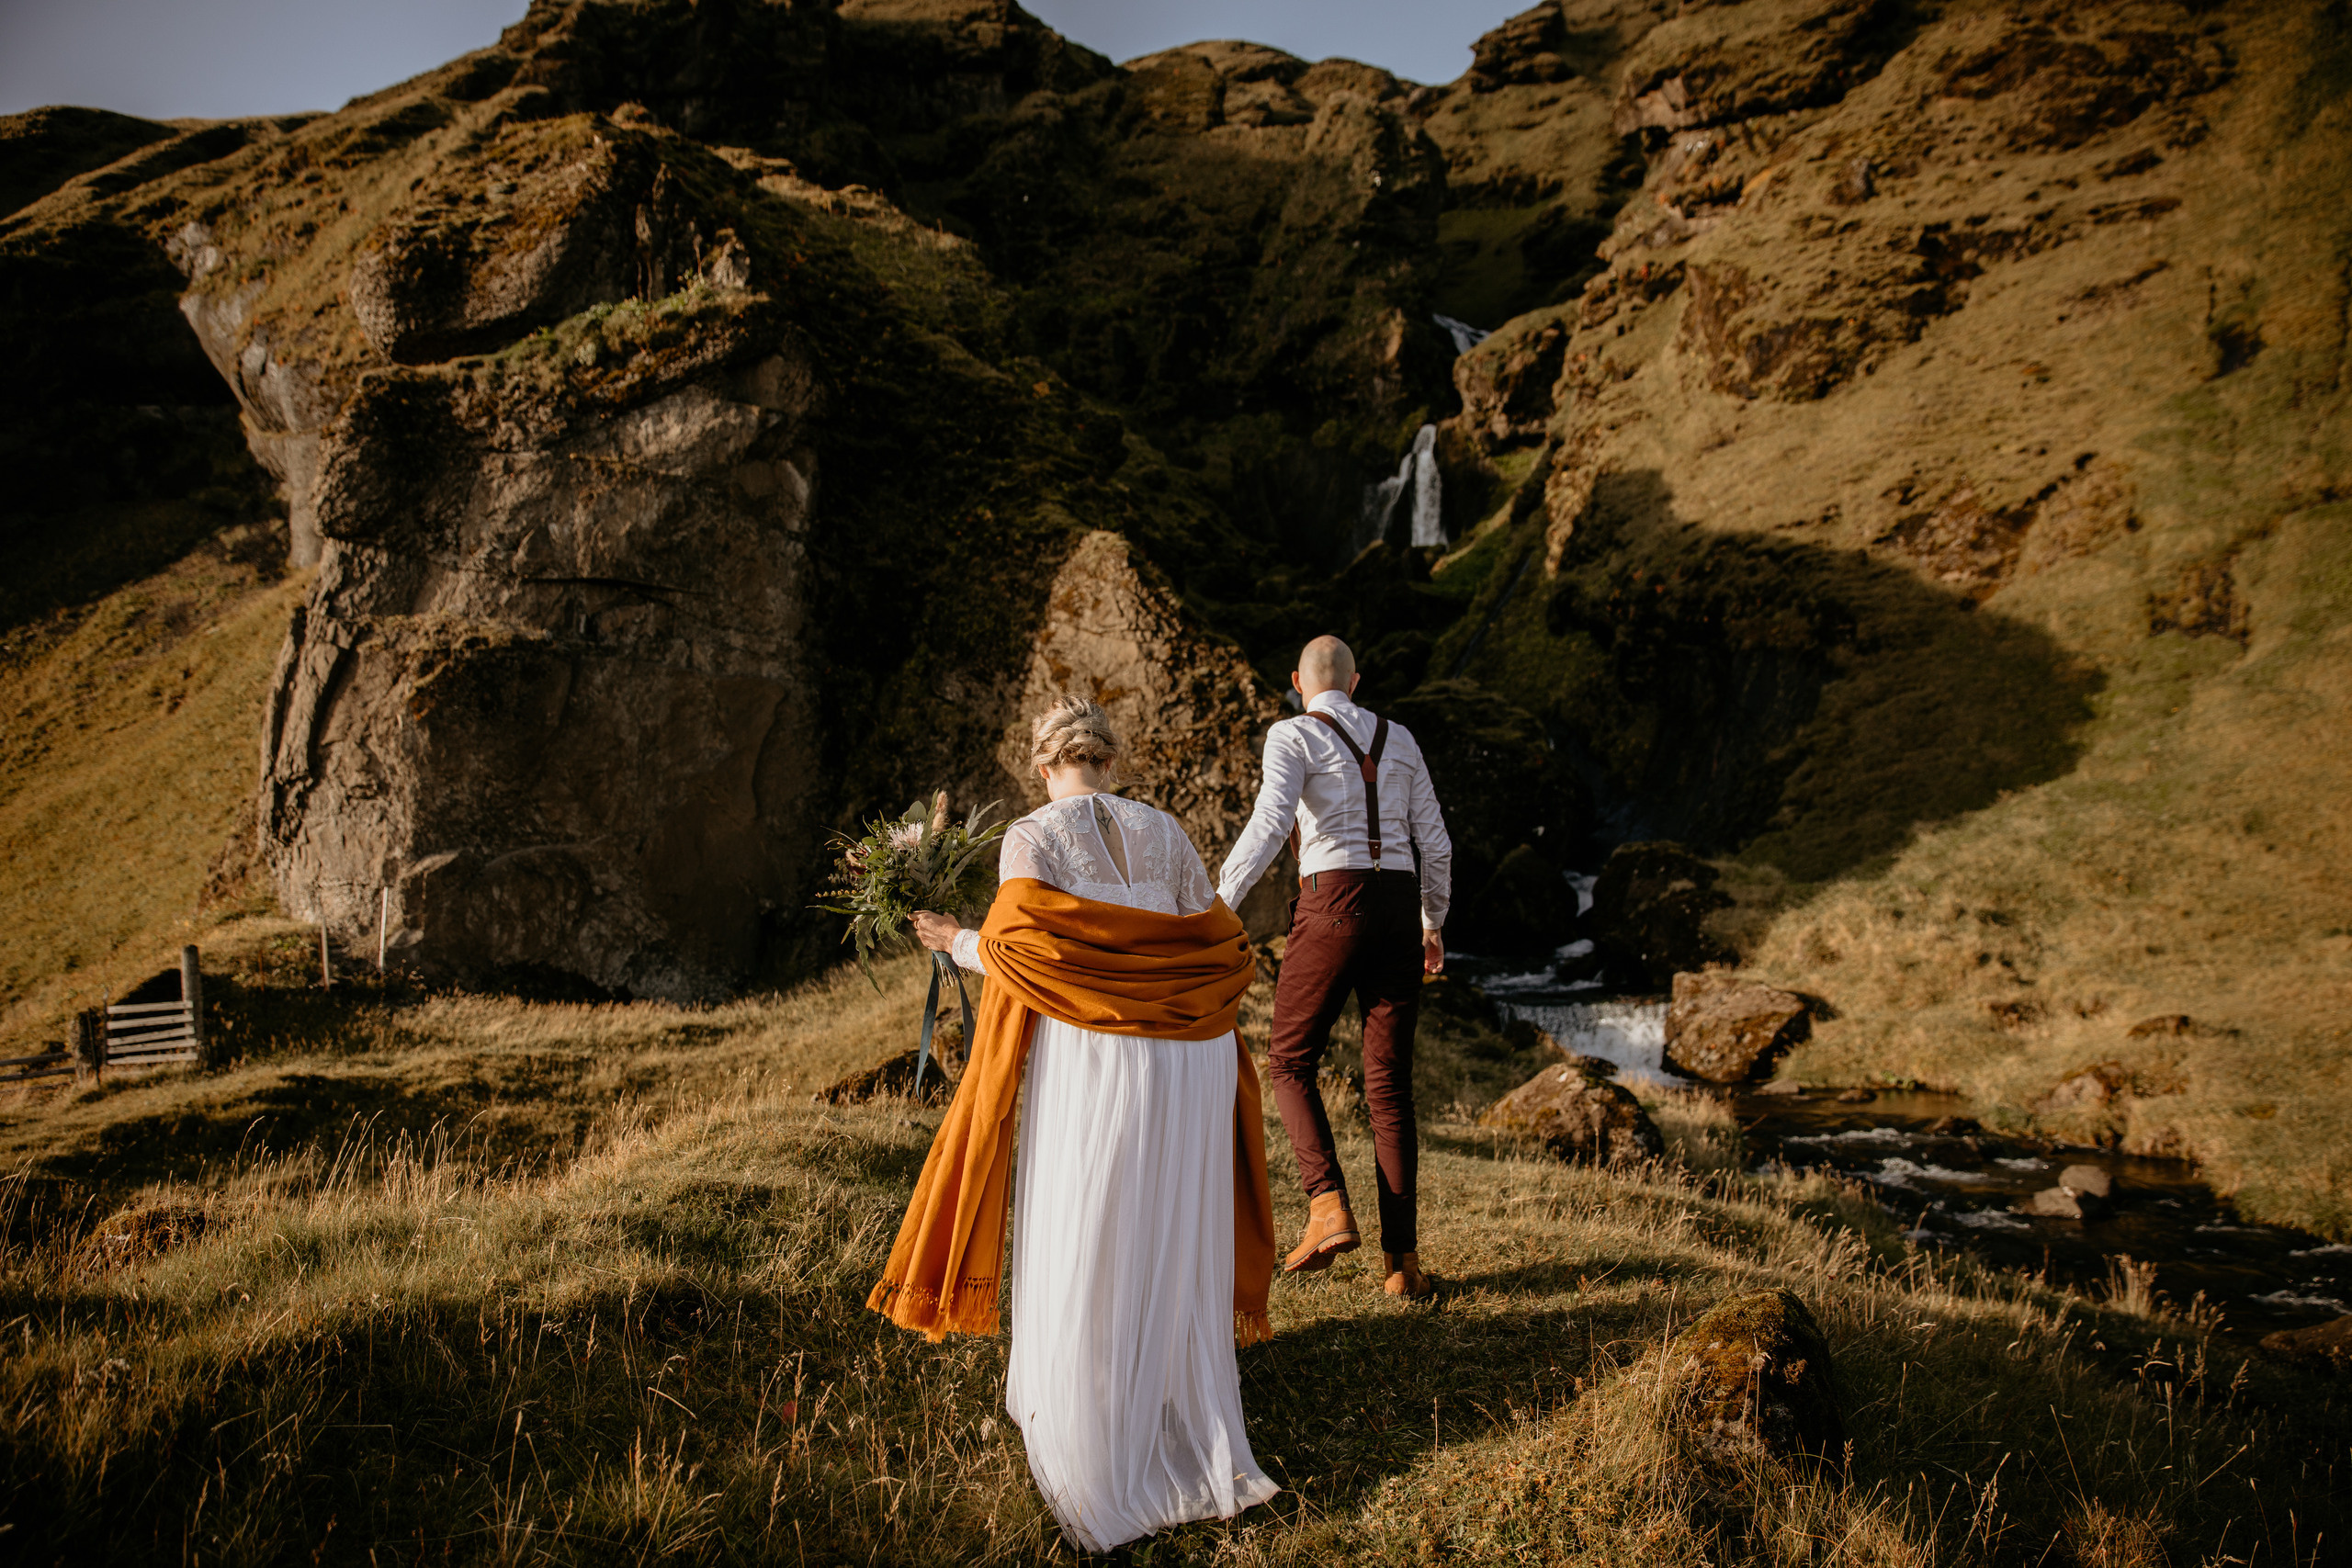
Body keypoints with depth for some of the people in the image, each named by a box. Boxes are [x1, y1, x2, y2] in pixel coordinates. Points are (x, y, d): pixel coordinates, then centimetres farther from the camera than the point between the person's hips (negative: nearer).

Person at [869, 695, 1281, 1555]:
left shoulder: (1032, 836, -1)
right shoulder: (1165, 832, 12)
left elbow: (1022, 947, -11)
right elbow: (1217, 944, 11)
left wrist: (957, 942, 9)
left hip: (1091, 1060, -4)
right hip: (1189, 1060, 4)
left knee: (1082, 1250, 6)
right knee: (1171, 1246, 14)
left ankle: (1090, 1452, 11)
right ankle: (1191, 1432, 23)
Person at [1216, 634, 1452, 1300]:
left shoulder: (1292, 735, 2)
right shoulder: (1398, 740, 17)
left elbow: (1270, 825, -15)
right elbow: (1435, 843, 16)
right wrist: (1433, 922, 29)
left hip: (1333, 903, -4)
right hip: (1400, 909, 4)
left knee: (1290, 1061, 12)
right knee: (1389, 1084, 7)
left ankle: (1330, 1207, -6)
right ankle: (1401, 1258, 3)